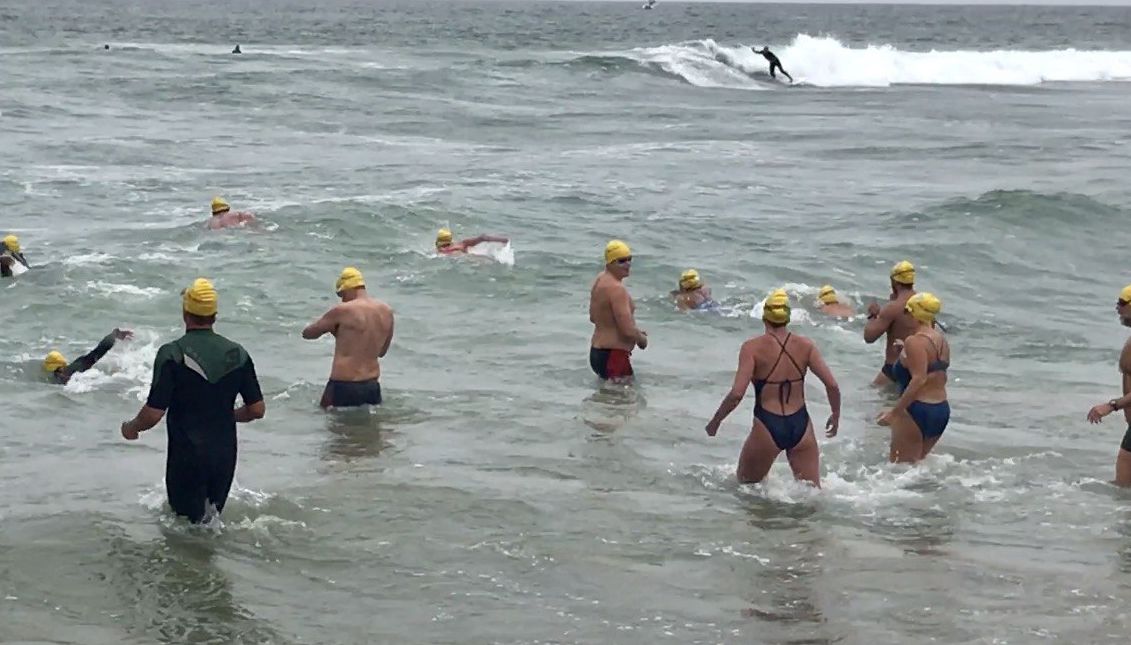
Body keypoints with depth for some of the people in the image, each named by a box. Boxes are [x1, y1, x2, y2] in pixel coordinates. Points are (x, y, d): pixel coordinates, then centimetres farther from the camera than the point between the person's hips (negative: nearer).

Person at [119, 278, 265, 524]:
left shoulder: (173, 354, -14)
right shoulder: (238, 354, 0)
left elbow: (154, 413, -16)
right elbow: (257, 410, 4)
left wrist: (131, 428, 5)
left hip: (187, 457, -4)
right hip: (225, 456, 4)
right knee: (212, 520, 20)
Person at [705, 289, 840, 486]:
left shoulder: (753, 348, -8)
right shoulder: (805, 346, 1)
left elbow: (736, 394, -17)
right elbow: (832, 385, -4)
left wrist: (715, 421, -2)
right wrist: (836, 416, 14)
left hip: (767, 428, -3)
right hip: (800, 426, 3)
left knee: (745, 486, 20)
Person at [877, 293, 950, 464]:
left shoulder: (915, 341, -16)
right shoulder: (942, 341, 10)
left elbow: (919, 379, -25)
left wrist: (894, 412, -24)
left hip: (917, 409, -9)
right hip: (942, 410, 9)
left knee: (901, 464, -2)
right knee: (918, 461, 20)